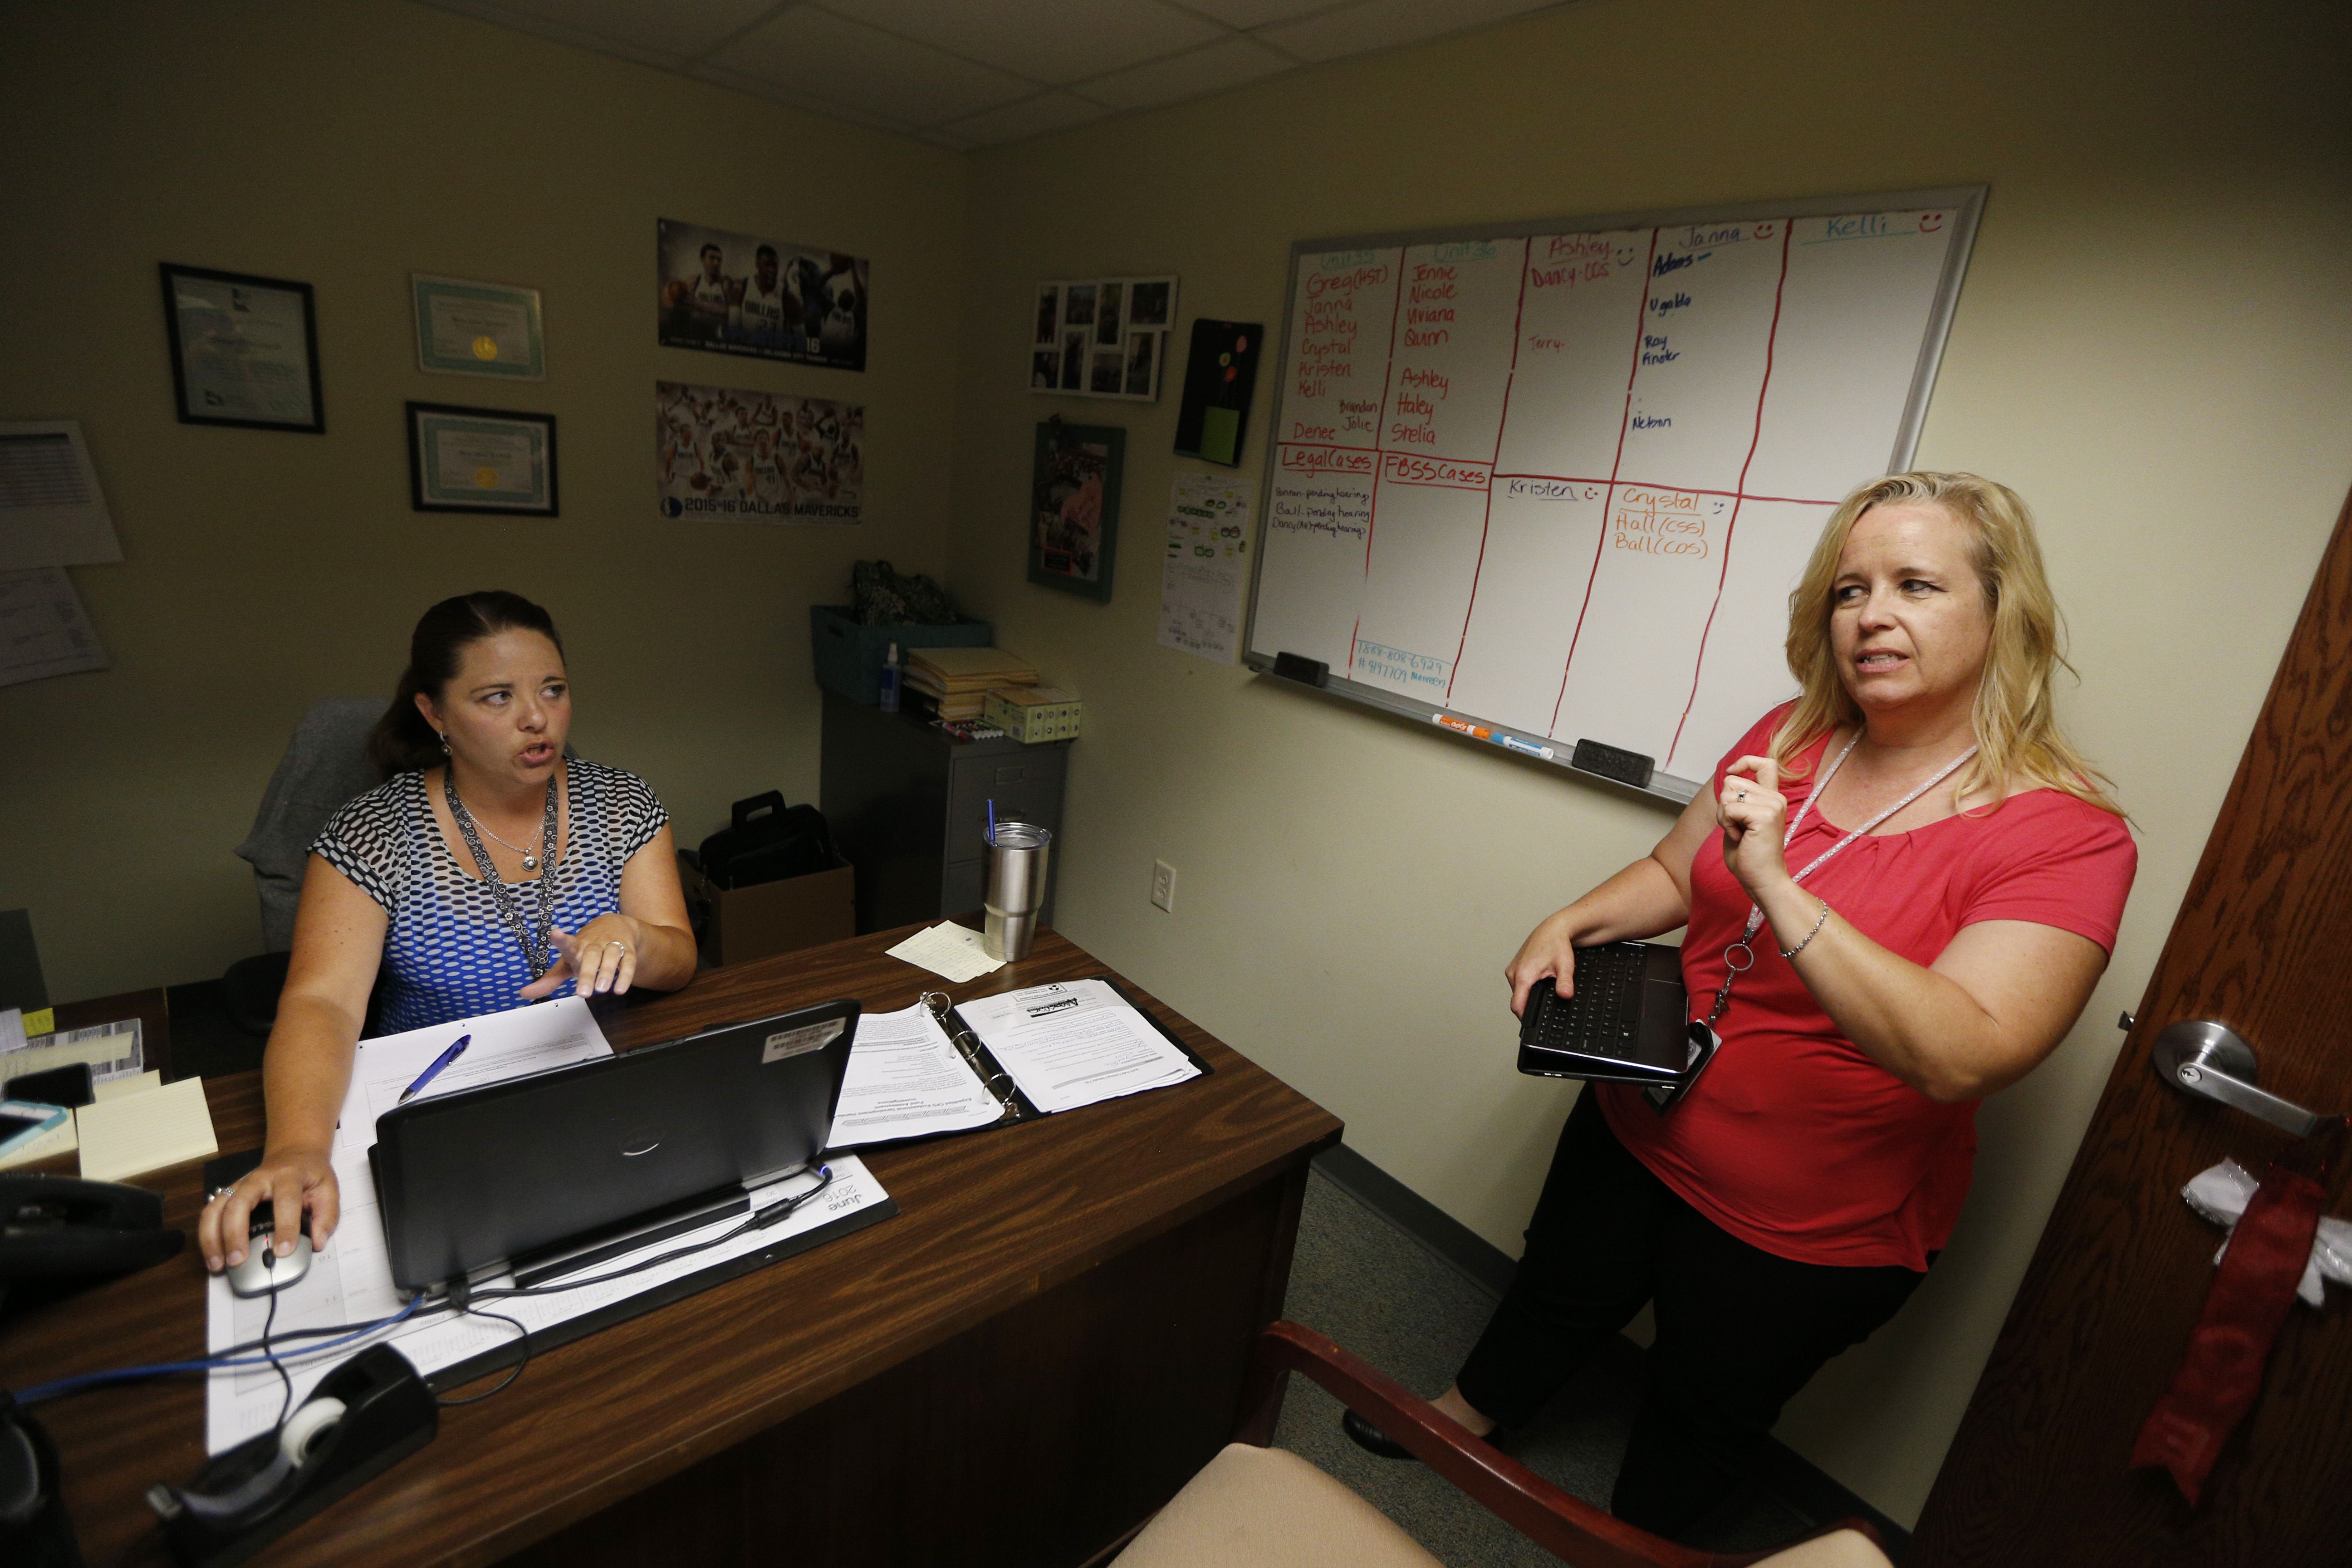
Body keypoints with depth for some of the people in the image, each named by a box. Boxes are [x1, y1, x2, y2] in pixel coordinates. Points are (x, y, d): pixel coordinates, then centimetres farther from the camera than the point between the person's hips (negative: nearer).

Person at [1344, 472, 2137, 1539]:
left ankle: (1629, 1542, 54)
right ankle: (1468, 1413, 58)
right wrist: (1571, 924, -11)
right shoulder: (1790, 738, -6)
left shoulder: (2066, 837, -22)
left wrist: (1779, 890, -40)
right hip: (1638, 1126, 5)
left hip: (1806, 1227, -4)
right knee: (1561, 1295, 29)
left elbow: (1962, 1057, -32)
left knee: (1700, 1414, 23)